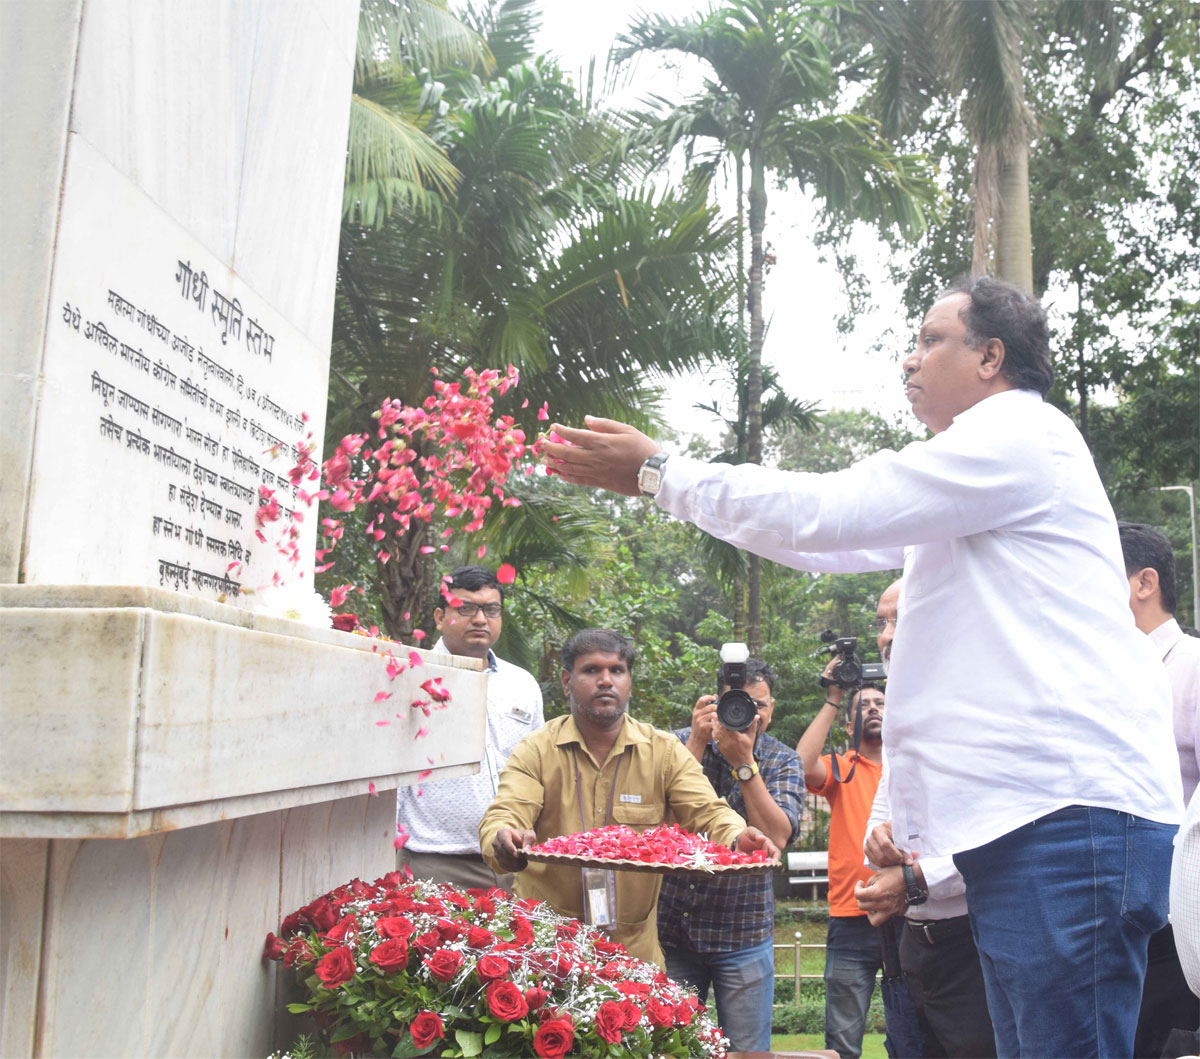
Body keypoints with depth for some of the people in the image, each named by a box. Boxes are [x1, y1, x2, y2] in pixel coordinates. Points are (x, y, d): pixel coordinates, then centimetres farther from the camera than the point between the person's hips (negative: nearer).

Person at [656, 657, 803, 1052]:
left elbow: (776, 836, -17)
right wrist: (698, 742, -20)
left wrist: (743, 761, -22)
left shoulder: (783, 763, -1)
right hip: (672, 927, 0)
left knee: (747, 1050, 6)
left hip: (743, 934, 0)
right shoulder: (682, 742, -1)